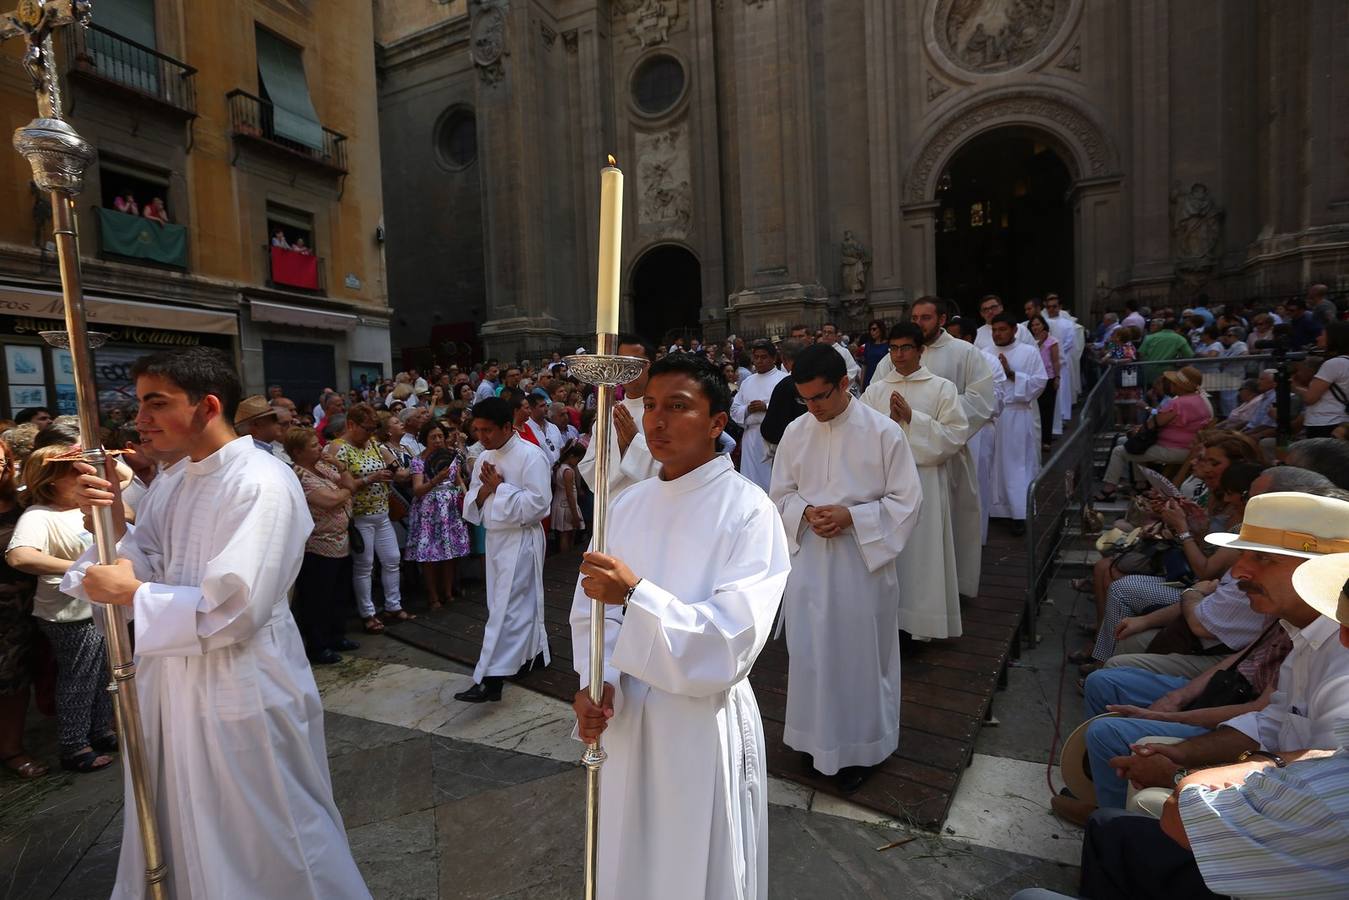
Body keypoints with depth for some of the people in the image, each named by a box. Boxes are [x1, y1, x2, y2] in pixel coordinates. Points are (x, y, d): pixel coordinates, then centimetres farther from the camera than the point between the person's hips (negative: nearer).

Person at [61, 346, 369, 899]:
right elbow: (146, 573, 5)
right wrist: (113, 524, -10)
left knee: (265, 842, 11)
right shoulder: (170, 485, 5)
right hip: (172, 679, 8)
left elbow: (235, 610, -26)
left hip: (242, 688, -8)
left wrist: (132, 595, -16)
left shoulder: (262, 484, -23)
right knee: (176, 827, 27)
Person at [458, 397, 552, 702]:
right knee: (523, 601, 18)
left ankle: (490, 679, -3)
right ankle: (535, 652, 35)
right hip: (495, 538, 8)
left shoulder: (531, 456, -16)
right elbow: (472, 505, 12)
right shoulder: (484, 458, 9)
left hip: (521, 539, -8)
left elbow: (537, 504, -23)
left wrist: (500, 487, -16)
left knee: (507, 608, -6)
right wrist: (485, 489, -10)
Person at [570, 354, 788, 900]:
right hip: (626, 718, 5)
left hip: (705, 722, -5)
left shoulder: (748, 510, -16)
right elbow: (592, 607, 3)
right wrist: (597, 683, -13)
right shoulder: (627, 505, 1)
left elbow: (733, 637, -23)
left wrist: (636, 593, -31)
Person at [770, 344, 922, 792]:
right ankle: (819, 736, 35)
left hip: (863, 561, -3)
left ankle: (861, 747, 31)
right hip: (808, 560, 3)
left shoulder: (884, 432, -10)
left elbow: (906, 502, -7)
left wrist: (851, 516, -19)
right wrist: (805, 513, -12)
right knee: (810, 651, 12)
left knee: (860, 654, 10)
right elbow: (781, 495, 8)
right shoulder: (795, 432, 1)